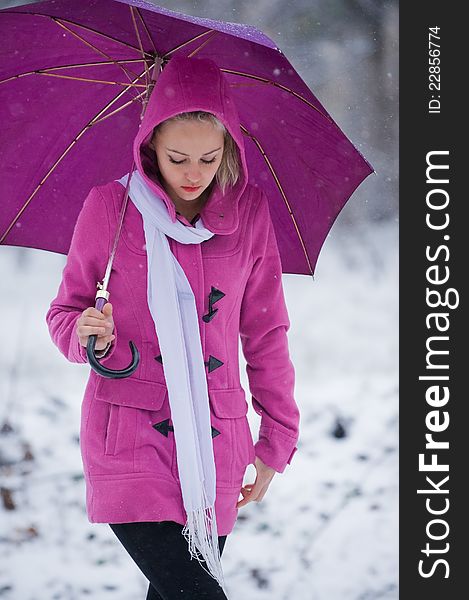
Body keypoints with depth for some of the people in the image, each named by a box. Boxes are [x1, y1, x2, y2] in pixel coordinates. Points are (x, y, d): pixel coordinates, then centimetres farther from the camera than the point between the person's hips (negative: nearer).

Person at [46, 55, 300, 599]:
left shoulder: (249, 211, 5)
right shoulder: (109, 207, -2)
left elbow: (265, 330, 12)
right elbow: (64, 311, 8)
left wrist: (278, 437, 12)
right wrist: (85, 334, -15)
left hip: (215, 445, 3)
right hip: (129, 441, -3)